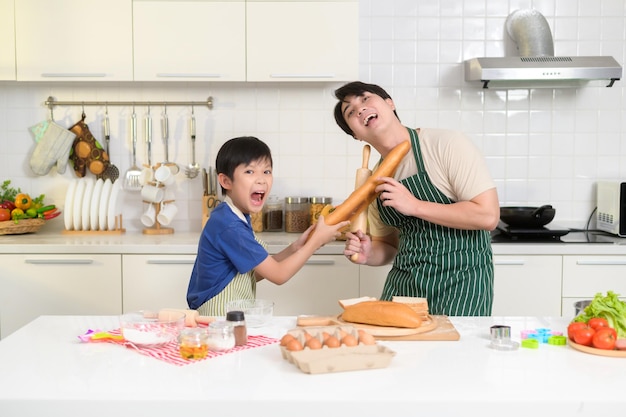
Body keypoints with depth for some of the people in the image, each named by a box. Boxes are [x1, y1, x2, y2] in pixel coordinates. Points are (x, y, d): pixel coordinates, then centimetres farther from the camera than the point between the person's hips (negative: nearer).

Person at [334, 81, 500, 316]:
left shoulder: (447, 145, -12)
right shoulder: (374, 180, 7)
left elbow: (488, 215, -18)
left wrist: (415, 206, -20)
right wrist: (368, 255, -6)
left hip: (461, 280, -5)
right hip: (403, 283, 5)